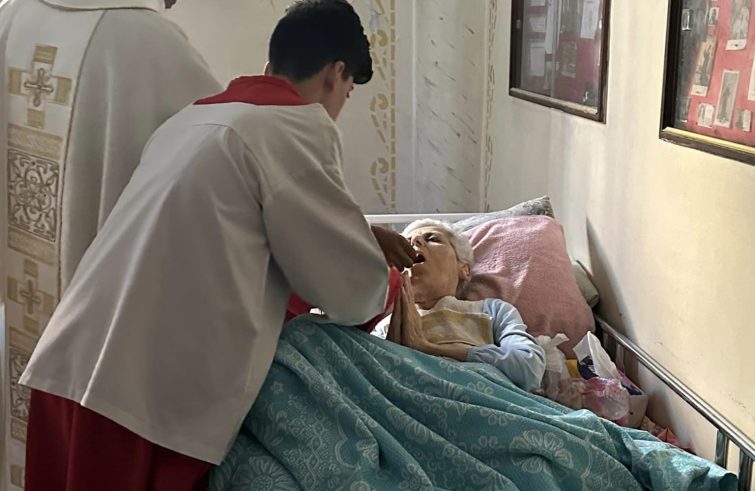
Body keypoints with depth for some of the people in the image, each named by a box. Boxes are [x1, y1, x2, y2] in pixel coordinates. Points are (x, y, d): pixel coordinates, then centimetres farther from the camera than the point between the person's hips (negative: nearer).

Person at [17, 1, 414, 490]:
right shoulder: (298, 127, -7)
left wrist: (364, 237, 30)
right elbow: (354, 290, -4)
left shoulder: (196, 115, 16)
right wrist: (390, 283, 18)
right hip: (152, 397, -8)